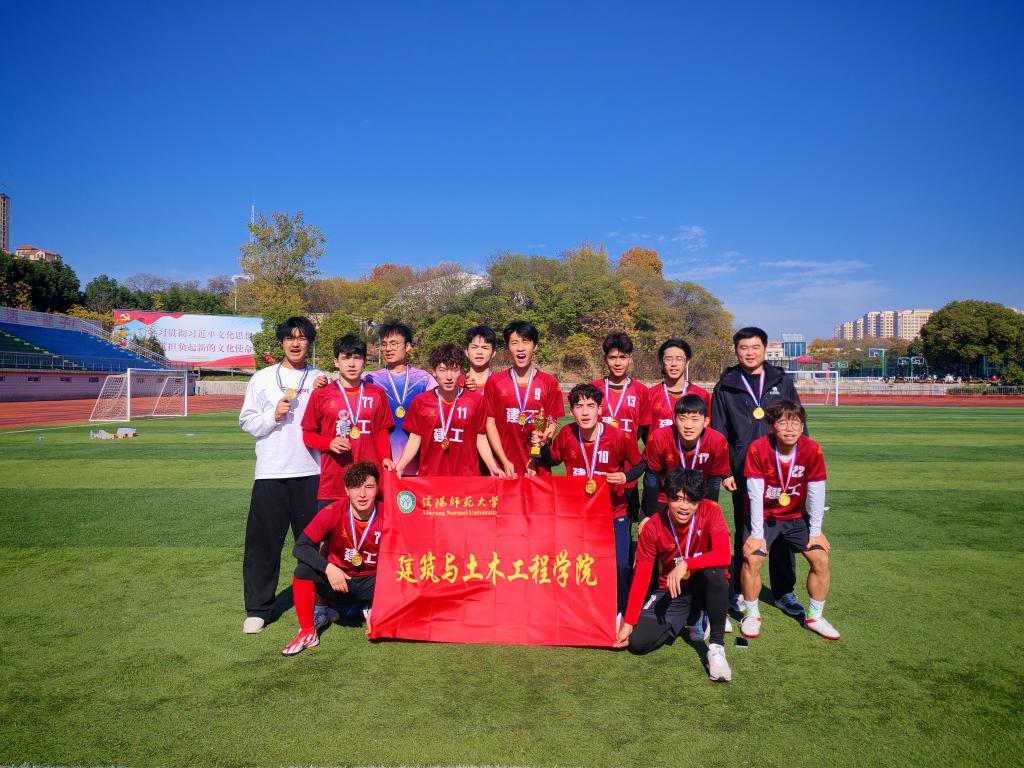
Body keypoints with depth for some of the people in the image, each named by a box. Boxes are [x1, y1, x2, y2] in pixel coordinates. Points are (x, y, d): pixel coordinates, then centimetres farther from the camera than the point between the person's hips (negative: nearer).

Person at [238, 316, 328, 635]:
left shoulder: (321, 380, 9)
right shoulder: (263, 378, 7)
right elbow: (247, 421, 7)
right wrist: (273, 415, -9)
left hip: (311, 472, 1)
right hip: (270, 473, 0)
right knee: (264, 542, 3)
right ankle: (258, 608, 14)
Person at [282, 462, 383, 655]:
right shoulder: (333, 512, -21)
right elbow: (300, 547, -19)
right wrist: (328, 568, -35)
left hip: (370, 581, 0)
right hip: (336, 575, 0)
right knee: (304, 569, -28)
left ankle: (371, 610, 11)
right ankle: (307, 633, -10)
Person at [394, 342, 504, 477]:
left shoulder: (476, 401, 0)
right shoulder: (420, 401, 1)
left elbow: (481, 439, 5)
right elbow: (415, 439, 6)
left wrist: (493, 468, -7)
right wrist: (399, 467, -6)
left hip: (467, 476, 0)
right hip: (430, 476, 1)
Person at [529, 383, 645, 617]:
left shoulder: (620, 437, -16)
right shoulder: (566, 435, -8)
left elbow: (639, 464, -1)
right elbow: (550, 460, 12)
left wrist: (625, 476, -19)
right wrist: (541, 446, -7)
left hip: (613, 512, -2)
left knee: (619, 565, -8)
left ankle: (618, 613, 16)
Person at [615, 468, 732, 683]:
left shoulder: (710, 511, -18)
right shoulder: (652, 528, -13)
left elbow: (723, 556, -30)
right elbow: (641, 577, -10)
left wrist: (685, 564, -40)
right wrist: (628, 622, -13)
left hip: (705, 588, -2)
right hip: (672, 592, 3)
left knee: (714, 572, -37)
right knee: (638, 642, -16)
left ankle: (717, 646, -19)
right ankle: (690, 620, 14)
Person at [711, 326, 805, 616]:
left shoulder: (782, 382, 9)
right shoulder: (725, 387, 4)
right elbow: (718, 433, 5)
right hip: (743, 472, -1)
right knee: (745, 532, 6)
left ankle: (784, 592, 21)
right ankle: (741, 592, 18)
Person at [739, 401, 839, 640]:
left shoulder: (812, 450, -17)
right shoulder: (758, 449, -25)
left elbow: (816, 493, -11)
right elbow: (755, 494, -23)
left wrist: (815, 531, -8)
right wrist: (757, 534, -20)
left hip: (796, 516, 3)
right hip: (763, 516, -3)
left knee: (821, 558, -8)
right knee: (752, 558, -20)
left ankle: (815, 616, 14)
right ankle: (751, 615, 3)